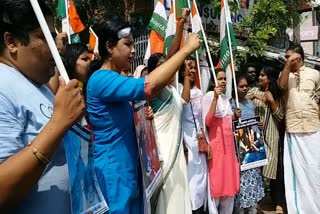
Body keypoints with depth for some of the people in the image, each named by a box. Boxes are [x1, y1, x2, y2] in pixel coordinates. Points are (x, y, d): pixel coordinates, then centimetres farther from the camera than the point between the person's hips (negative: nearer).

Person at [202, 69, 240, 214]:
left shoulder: (226, 98, 16)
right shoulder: (209, 96, -8)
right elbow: (207, 122, -20)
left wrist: (235, 117, 7)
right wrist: (215, 98, -24)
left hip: (229, 144, 8)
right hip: (216, 143, -7)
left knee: (229, 180, 12)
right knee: (216, 180, -2)